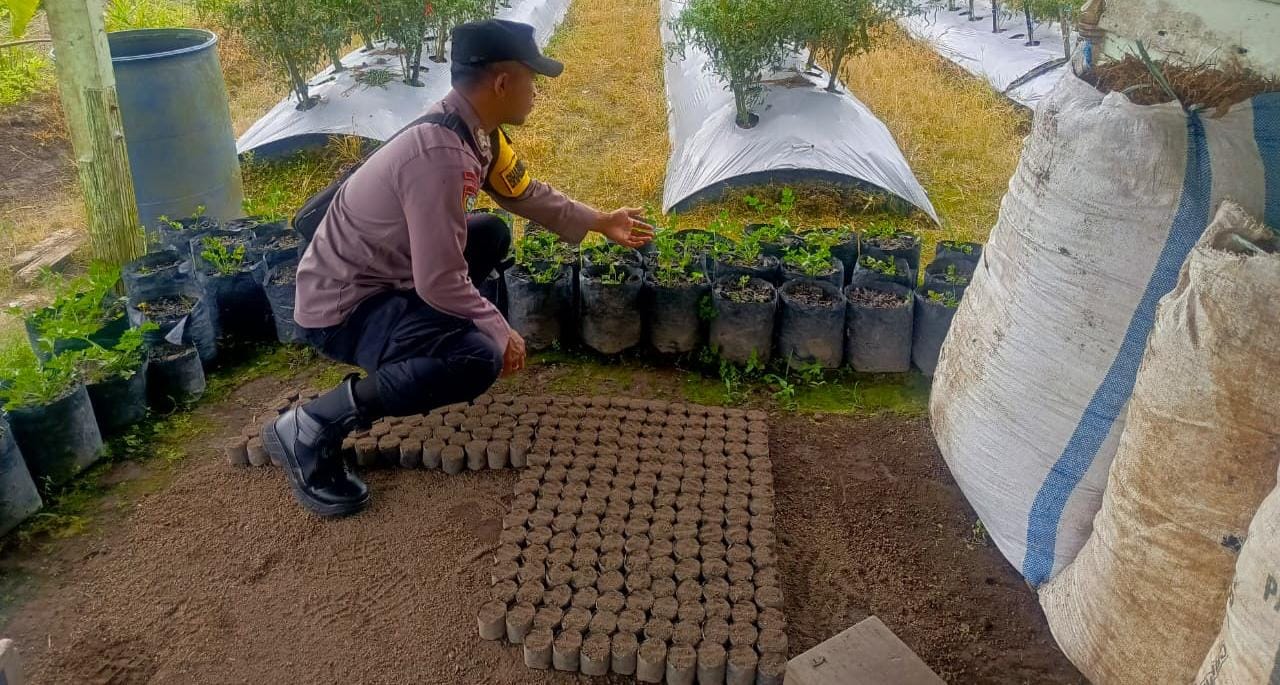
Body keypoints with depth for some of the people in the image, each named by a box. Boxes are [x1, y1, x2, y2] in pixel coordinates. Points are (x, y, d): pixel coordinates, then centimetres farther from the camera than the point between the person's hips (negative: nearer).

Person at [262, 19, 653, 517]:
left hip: (387, 273, 10)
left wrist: (600, 222, 19)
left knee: (492, 235, 16)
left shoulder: (477, 131, -1)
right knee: (479, 359, -28)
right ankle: (311, 428, -13)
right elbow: (440, 282, -29)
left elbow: (526, 193, 18)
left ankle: (409, 343, 20)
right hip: (340, 307, -10)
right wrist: (500, 333, -14)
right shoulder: (439, 154, -30)